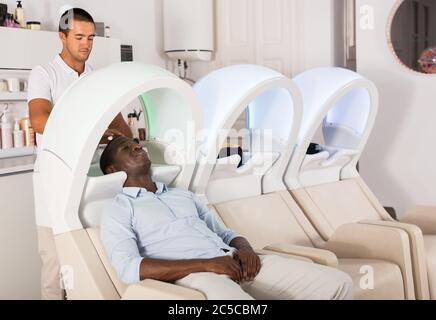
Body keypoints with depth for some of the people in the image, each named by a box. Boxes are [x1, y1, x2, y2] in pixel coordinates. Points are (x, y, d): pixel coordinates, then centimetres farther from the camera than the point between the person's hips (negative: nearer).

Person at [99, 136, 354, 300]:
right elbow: (128, 268, -7)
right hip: (192, 275, -6)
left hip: (233, 263, 6)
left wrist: (245, 250, -2)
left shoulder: (183, 195, 28)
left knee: (338, 283, -8)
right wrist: (205, 264, -16)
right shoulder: (117, 211, 9)